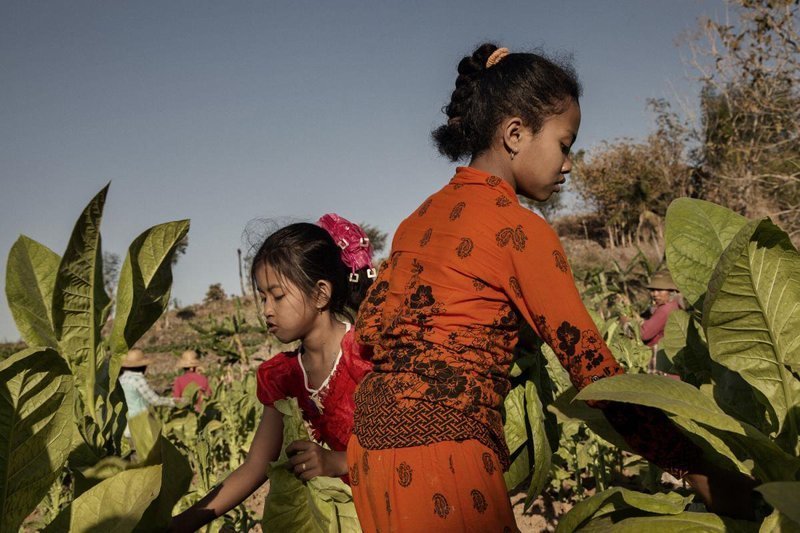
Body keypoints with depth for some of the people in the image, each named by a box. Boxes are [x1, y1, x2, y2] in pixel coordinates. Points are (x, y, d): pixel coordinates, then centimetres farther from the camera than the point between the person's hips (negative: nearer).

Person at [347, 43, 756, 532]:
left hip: (373, 437, 9)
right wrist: (695, 466, -11)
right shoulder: (520, 229, -12)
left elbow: (370, 324, 14)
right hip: (439, 451, -9)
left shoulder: (424, 214, 12)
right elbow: (592, 367, -15)